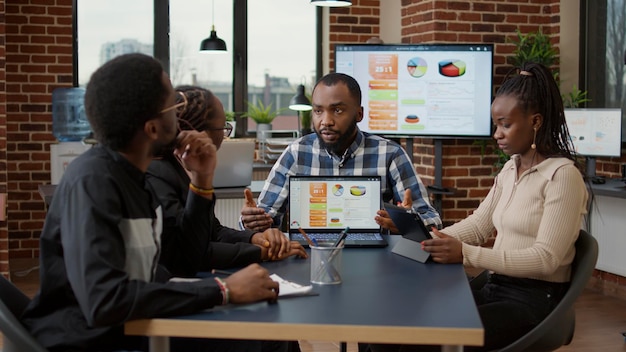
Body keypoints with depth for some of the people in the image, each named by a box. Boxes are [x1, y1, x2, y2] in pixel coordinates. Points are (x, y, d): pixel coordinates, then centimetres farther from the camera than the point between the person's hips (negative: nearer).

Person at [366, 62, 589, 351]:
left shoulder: (562, 175, -13)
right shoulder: (509, 169, 13)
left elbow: (546, 258, -20)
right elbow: (477, 225, 15)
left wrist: (466, 254, -27)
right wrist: (431, 240, -4)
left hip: (536, 300, -7)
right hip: (497, 289, 8)